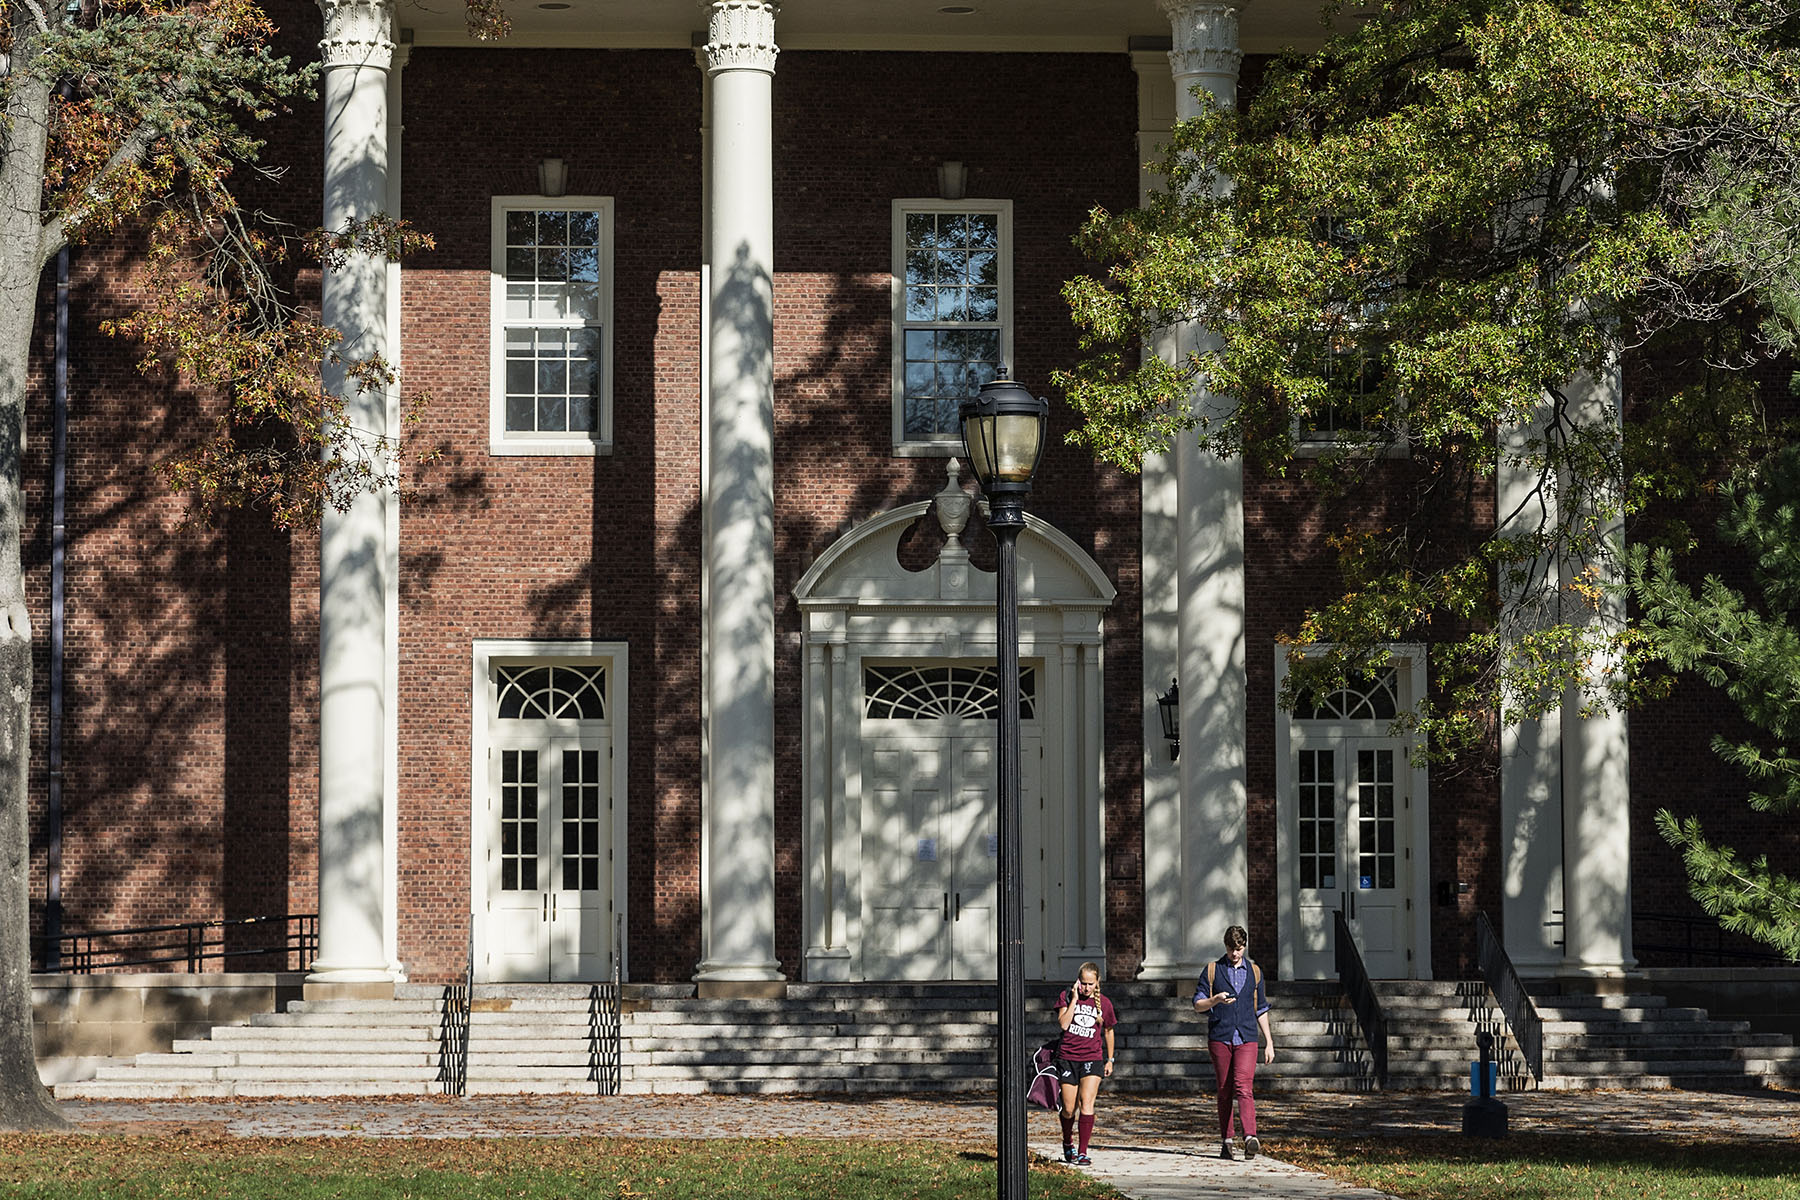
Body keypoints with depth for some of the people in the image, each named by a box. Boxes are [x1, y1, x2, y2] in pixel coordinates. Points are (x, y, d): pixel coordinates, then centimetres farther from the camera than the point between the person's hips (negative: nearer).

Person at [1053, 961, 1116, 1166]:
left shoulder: (1104, 1003, 4)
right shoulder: (1066, 996, 0)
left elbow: (1108, 1032, 17)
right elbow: (1063, 1024, -14)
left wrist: (1109, 1060, 20)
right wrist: (1074, 1000, -16)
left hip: (1093, 1058, 0)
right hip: (1068, 1058, 0)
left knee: (1087, 1103, -16)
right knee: (1068, 1109, 4)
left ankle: (1083, 1152, -14)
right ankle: (1068, 1142, 33)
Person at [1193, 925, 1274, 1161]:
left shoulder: (1254, 972, 13)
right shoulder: (1212, 971, 7)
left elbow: (1261, 1010, 18)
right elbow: (1197, 1004, 3)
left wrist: (1269, 1043, 14)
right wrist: (1216, 1000, -18)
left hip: (1246, 1038, 0)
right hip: (1219, 1038, 0)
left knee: (1243, 1087, -16)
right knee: (1224, 1091, 3)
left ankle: (1250, 1138, -28)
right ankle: (1225, 1141, 12)